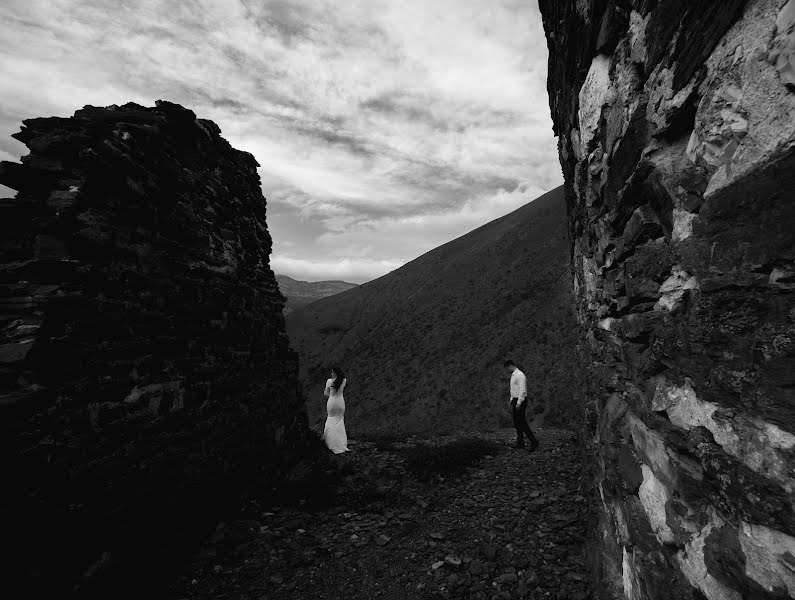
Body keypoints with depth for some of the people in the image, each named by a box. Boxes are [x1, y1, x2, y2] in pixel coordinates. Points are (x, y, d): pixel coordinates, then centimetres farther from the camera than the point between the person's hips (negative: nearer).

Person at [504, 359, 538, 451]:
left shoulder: (520, 375, -15)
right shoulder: (513, 375, 15)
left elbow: (522, 390, -21)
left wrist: (518, 403, -21)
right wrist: (511, 402, 20)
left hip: (521, 401, -9)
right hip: (515, 400, 10)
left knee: (522, 422, -9)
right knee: (516, 423, 11)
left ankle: (533, 441, -1)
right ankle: (520, 442, 18)